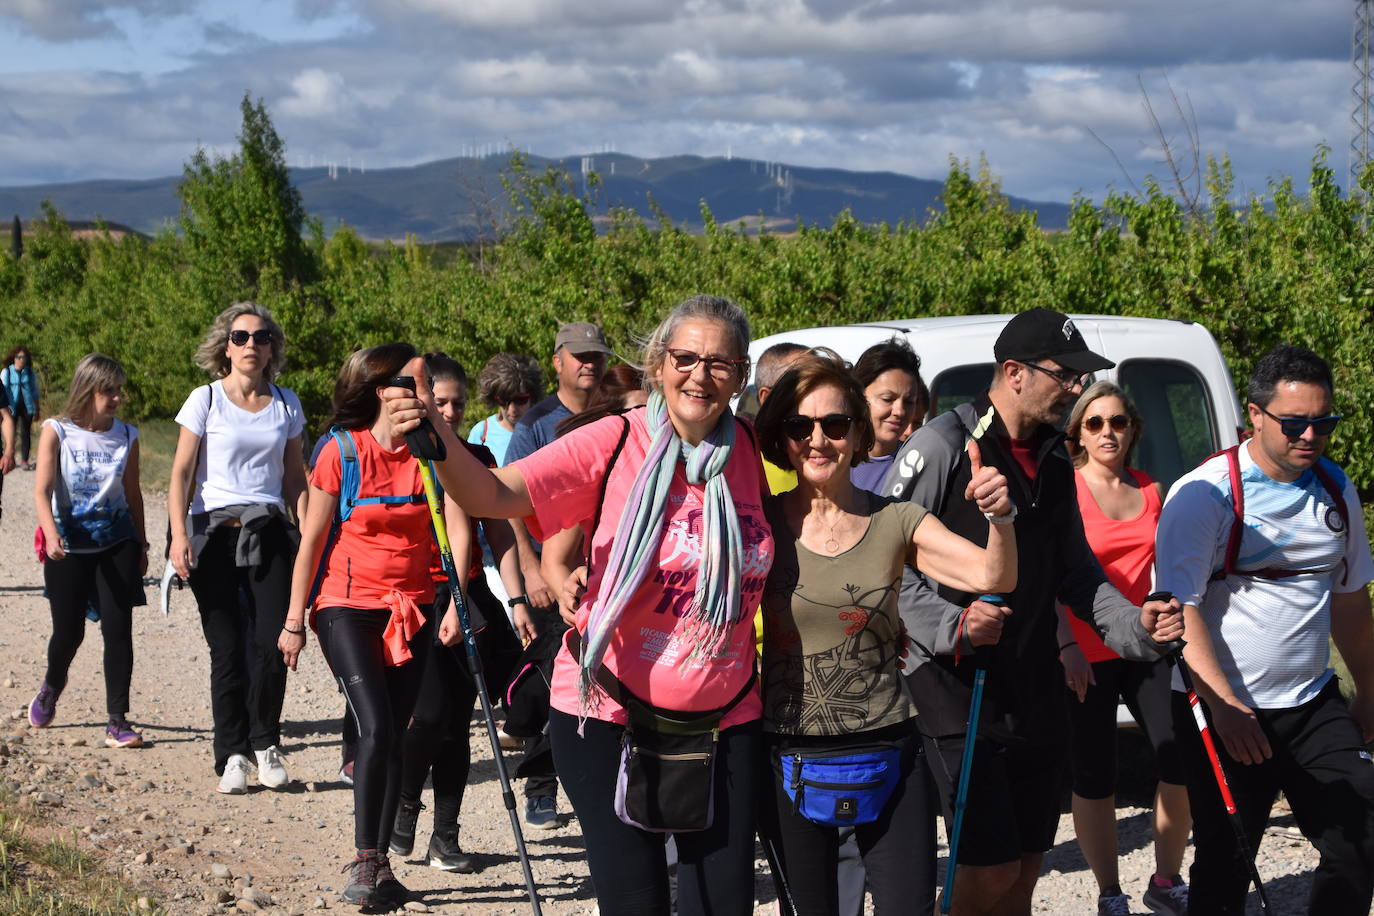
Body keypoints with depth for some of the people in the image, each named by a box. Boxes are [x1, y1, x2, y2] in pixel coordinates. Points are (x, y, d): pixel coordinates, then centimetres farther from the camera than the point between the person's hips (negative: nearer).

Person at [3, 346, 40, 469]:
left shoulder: (30, 373, 7)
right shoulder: (6, 372, 1)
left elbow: (35, 392, 13)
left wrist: (37, 410, 12)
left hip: (27, 407, 2)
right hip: (12, 407, -2)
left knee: (26, 434, 3)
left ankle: (25, 460, 8)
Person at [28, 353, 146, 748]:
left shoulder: (126, 436, 0)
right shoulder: (57, 431, -7)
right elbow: (42, 490, -14)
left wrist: (141, 545, 12)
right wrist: (51, 535, -29)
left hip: (116, 543, 1)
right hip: (69, 547, -1)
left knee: (118, 629, -7)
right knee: (69, 632, 7)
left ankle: (118, 721, -1)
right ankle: (51, 688, 41)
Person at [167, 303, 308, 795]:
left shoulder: (286, 403, 10)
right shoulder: (206, 400, 1)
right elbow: (181, 474, -1)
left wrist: (308, 533, 4)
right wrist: (179, 534, -13)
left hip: (269, 532, 2)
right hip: (216, 532, -2)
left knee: (271, 643, -10)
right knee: (228, 651, -2)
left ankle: (265, 743, 9)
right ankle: (232, 754, 9)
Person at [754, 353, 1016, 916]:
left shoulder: (895, 522, 1)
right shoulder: (762, 524, -2)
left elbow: (993, 577, -10)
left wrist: (1000, 517, -27)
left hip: (887, 748, 1)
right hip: (790, 758, 0)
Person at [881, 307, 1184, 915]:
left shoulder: (1055, 464, 15)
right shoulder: (942, 447, -10)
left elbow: (1077, 573, 21)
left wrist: (1135, 623, 5)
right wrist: (953, 626, -25)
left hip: (1036, 698, 8)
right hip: (958, 689, -7)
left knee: (1025, 867, 11)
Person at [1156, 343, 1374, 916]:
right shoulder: (1204, 494, -11)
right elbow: (1181, 609, -17)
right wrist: (1225, 708, -24)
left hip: (1315, 705, 5)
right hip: (1225, 711, -5)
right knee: (1224, 870, 1)